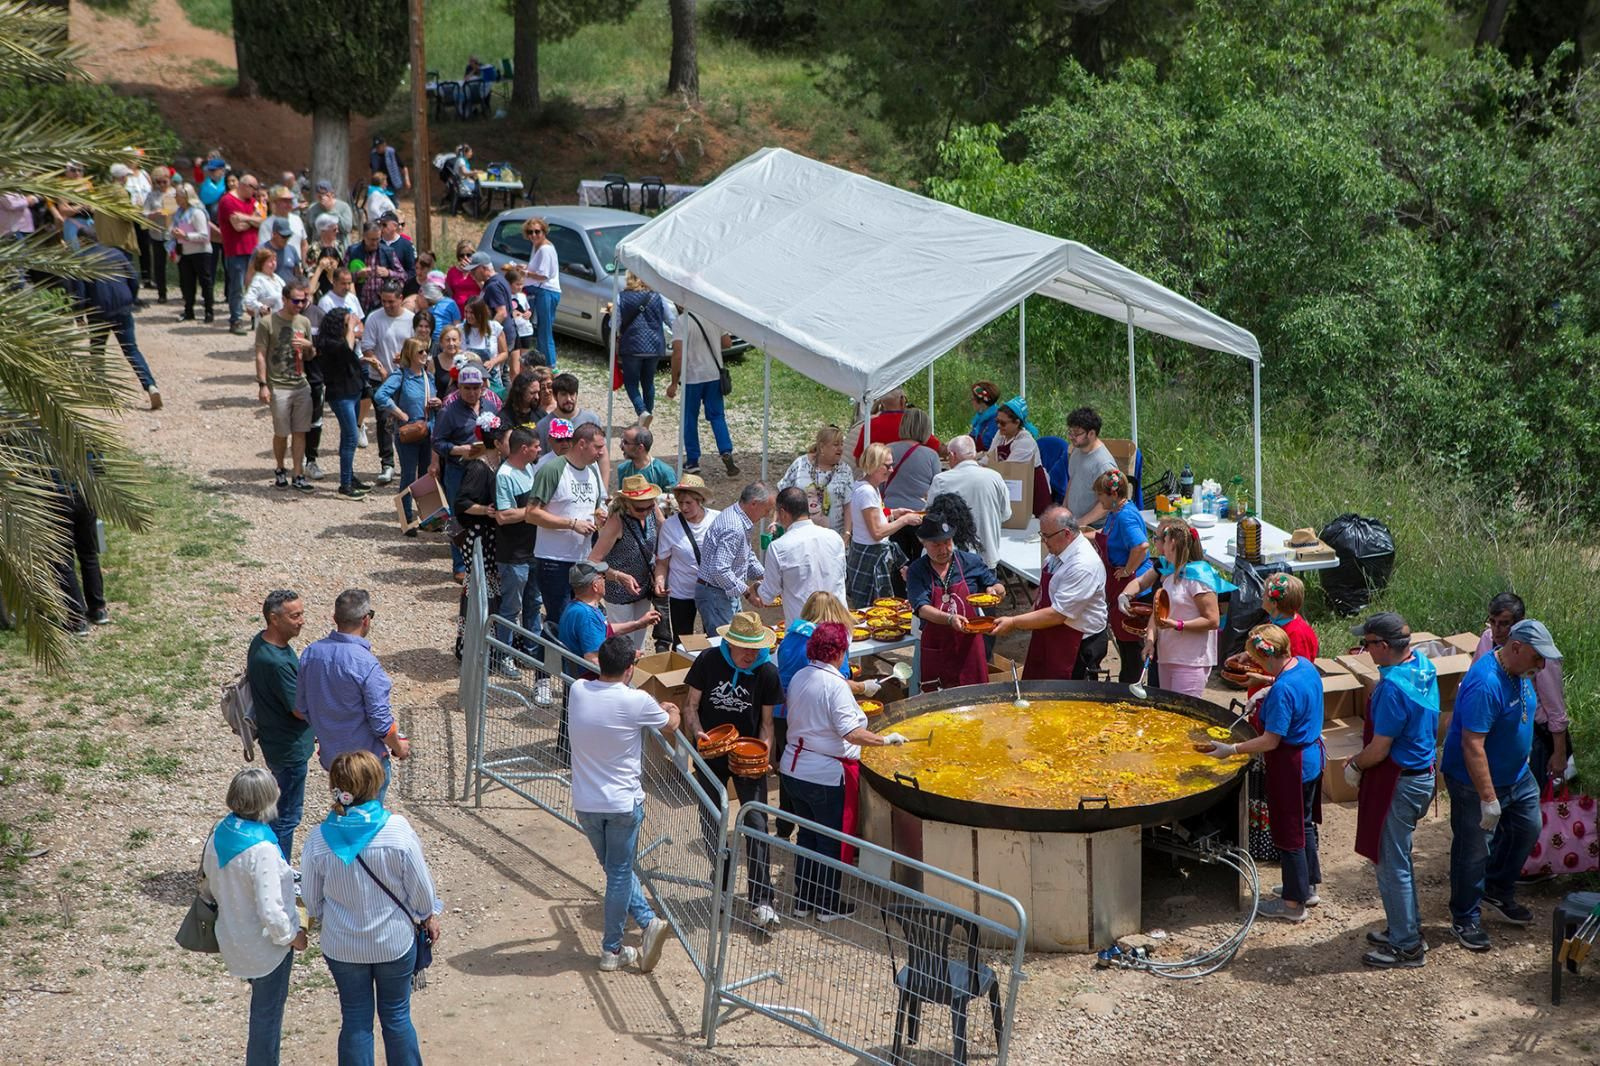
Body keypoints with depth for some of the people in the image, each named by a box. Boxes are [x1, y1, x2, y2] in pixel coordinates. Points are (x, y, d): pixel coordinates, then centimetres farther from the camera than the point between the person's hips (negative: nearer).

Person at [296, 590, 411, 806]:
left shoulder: (310, 653, -7)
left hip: (330, 753, 6)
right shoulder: (367, 665, -27)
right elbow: (381, 722, -21)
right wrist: (398, 747, -2)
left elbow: (301, 709, 4)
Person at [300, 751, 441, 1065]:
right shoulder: (397, 829, -23)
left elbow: (311, 898, -3)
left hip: (342, 947, 1)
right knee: (396, 1015, 17)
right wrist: (429, 916, 8)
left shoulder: (319, 839, -17)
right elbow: (420, 886, -12)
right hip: (394, 943, -1)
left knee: (355, 1020, 16)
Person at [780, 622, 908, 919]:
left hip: (793, 771, 7)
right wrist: (886, 739, -21)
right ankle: (829, 906, 20)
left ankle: (803, 901, 29)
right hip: (826, 777, -7)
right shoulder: (835, 685, -21)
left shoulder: (799, 677, 2)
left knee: (807, 835, 20)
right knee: (832, 841, 9)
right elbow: (852, 733, -29)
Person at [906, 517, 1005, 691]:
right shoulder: (916, 571, -2)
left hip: (969, 644, 1)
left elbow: (1000, 588, 15)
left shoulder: (971, 562, 3)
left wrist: (993, 590, -10)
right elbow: (922, 608, -15)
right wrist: (950, 619, -32)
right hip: (935, 649, -1)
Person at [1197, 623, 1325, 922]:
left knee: (1289, 832, 5)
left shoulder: (1283, 690, -30)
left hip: (1291, 767, -9)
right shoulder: (1305, 665, -3)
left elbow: (1271, 741, -26)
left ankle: (1293, 903, 18)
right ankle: (1308, 886, 39)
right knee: (1304, 825, 24)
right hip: (1312, 757, 10)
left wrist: (1231, 750, -20)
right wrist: (1267, 693, 9)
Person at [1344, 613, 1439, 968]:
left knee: (1392, 864, 2)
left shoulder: (1392, 687, -27)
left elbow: (1379, 749, -23)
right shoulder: (1423, 665, 2)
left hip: (1398, 784, -10)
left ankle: (1406, 946, 12)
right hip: (1422, 774, 10)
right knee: (1399, 857, 22)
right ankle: (1409, 930, 34)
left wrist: (1354, 765, -3)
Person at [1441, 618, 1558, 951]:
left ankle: (1499, 892, 40)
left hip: (1517, 775, 9)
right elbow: (1472, 746, -32)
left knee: (1527, 829, 21)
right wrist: (1488, 799, -30)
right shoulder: (1485, 685, -32)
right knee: (1474, 851, 2)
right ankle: (1464, 919, 18)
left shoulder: (1519, 673, -2)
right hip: (1475, 782, -9)